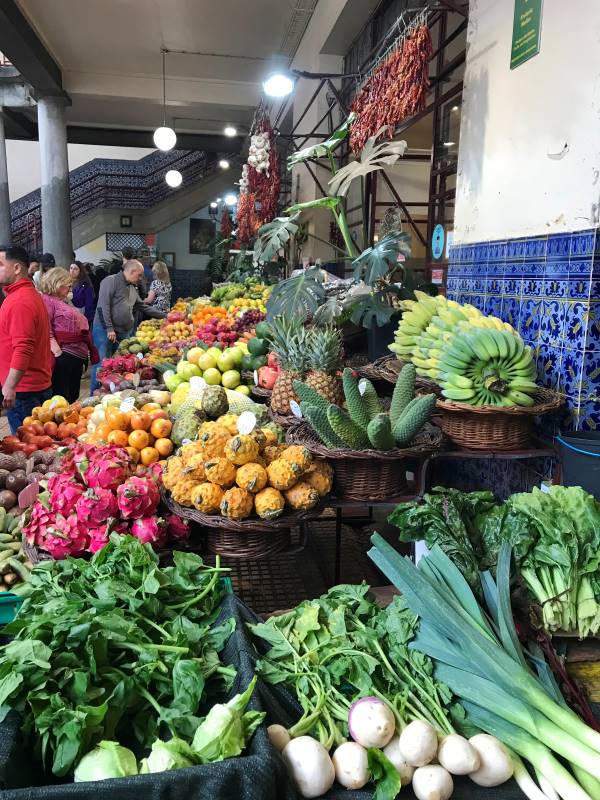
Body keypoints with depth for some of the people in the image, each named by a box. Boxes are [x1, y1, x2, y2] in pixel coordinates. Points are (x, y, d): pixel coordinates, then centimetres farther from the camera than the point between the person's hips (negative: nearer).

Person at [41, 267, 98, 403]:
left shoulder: (64, 302, 24)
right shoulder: (47, 300, -6)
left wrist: (88, 350, 25)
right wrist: (54, 347, -28)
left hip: (77, 355, 10)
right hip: (63, 355, -10)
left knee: (73, 397, 15)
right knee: (61, 398, -9)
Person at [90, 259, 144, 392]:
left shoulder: (133, 287, 18)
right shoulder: (111, 281, -7)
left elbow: (142, 307, 28)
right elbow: (102, 306, -15)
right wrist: (109, 329, -18)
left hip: (124, 332, 8)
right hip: (104, 331, -8)